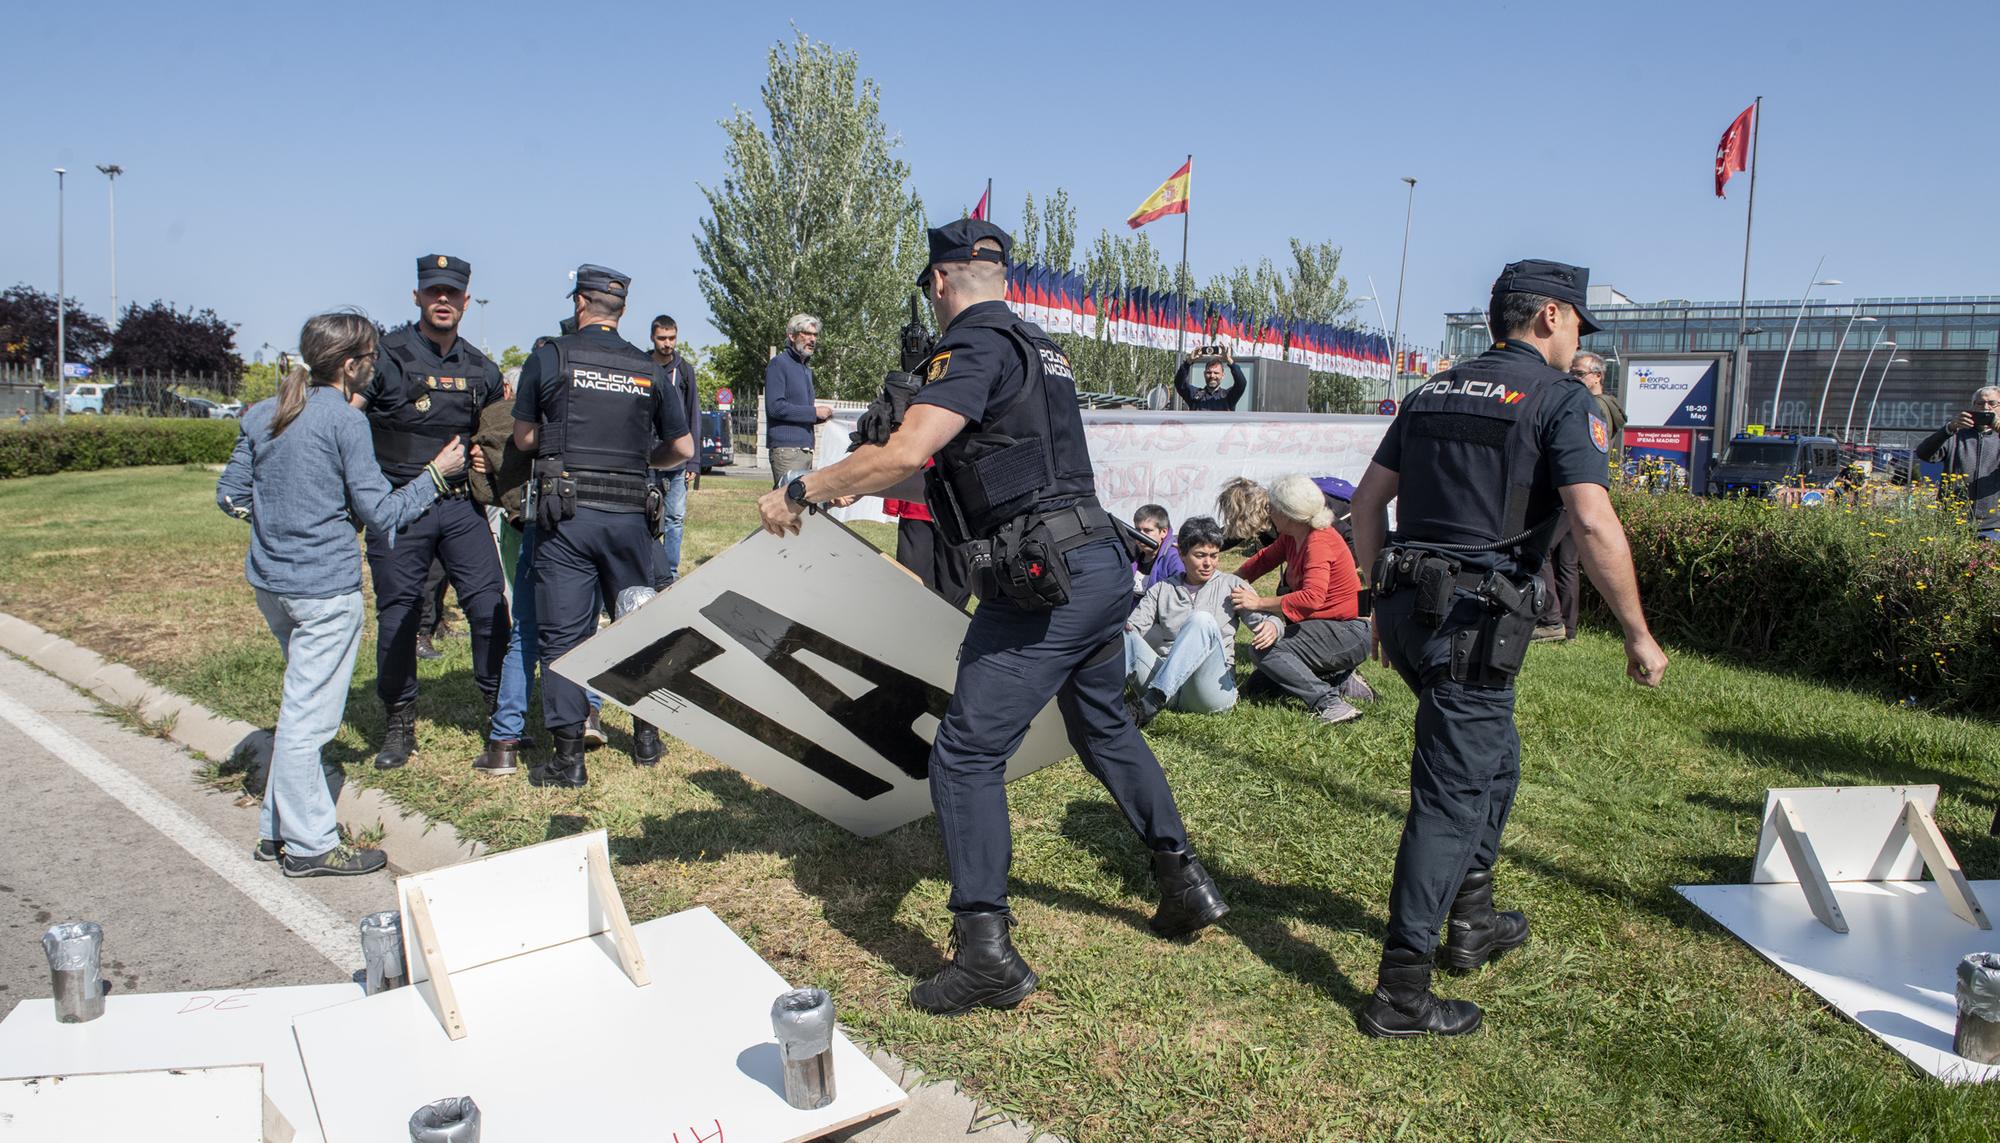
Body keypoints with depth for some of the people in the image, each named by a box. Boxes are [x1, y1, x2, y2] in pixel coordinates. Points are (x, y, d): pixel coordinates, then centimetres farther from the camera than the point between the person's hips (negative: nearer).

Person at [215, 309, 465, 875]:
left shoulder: (261, 415, 8)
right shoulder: (344, 422, -13)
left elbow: (230, 497, 11)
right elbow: (383, 513, -14)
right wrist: (437, 473, -4)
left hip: (269, 581, 8)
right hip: (325, 588, -8)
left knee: (302, 704, 21)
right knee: (308, 715, -2)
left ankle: (278, 827, 27)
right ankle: (310, 846, 7)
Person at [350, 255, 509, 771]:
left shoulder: (481, 370, 10)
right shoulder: (387, 357, -3)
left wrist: (486, 458, 3)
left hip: (462, 505, 3)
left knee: (490, 607, -2)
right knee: (398, 616, 3)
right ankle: (400, 724, 18)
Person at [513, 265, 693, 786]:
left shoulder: (549, 357, 0)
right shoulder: (647, 369, 7)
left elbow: (523, 438, 6)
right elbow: (683, 448, 10)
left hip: (566, 513, -2)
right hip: (631, 514, 3)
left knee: (563, 633, 2)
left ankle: (568, 757, 3)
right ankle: (647, 736, 24)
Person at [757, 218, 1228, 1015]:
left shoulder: (975, 347, -9)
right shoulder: (1040, 348, 19)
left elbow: (903, 454, -23)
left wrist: (802, 492, -11)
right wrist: (855, 480, 38)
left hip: (1045, 582, -9)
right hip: (1104, 565, 9)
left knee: (966, 756, -4)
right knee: (1106, 730, 25)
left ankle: (986, 955, -3)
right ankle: (1186, 883, 33)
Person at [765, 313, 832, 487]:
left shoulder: (807, 369, 23)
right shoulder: (779, 364, -5)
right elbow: (775, 406, -16)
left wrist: (821, 414, 7)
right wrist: (814, 412, -14)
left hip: (806, 449, 9)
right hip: (786, 448, -9)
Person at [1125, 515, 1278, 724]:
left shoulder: (1232, 586, 16)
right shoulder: (1162, 589, 20)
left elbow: (1261, 619, 5)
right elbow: (1134, 625, 10)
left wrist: (1272, 626, -20)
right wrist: (1121, 625, -15)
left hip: (1213, 689, -2)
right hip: (1166, 686, 2)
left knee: (1202, 620, -28)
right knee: (1122, 633, -19)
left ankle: (1153, 699, -41)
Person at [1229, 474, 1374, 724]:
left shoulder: (1319, 542, -24)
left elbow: (1312, 598, -37)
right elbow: (1264, 559, 15)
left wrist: (1258, 603, -35)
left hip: (1348, 633, -10)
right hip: (1327, 627, 10)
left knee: (1265, 650, -27)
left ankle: (1328, 702, -26)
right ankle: (1341, 680, 9)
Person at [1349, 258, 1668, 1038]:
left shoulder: (1435, 391, 15)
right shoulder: (1561, 399, -5)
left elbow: (1368, 499, 16)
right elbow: (1594, 523, -17)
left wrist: (1384, 598, 23)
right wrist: (1638, 635, -10)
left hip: (1407, 606, 8)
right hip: (1474, 621, -8)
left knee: (1494, 758, 26)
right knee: (1453, 796, -2)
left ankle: (1473, 920, 38)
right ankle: (1401, 993, 3)